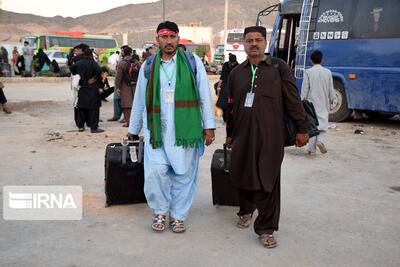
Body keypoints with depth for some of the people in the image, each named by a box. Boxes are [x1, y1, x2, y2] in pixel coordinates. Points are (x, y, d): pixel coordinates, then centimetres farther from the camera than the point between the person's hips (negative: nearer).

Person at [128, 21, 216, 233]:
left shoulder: (193, 62, 4)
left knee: (183, 174, 5)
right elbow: (139, 100, 14)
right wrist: (133, 129, 17)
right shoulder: (148, 66, 9)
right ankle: (160, 211, 17)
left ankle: (178, 215, 24)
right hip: (156, 129, 1)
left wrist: (209, 126, -2)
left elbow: (205, 96, 3)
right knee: (155, 171, -8)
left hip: (186, 129, -1)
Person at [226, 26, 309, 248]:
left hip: (270, 136, -3)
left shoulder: (279, 67, 2)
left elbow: (293, 100, -1)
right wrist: (230, 133, 20)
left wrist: (302, 128, -4)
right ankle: (246, 211, 39)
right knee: (243, 175, 12)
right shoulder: (237, 73, 13)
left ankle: (266, 229, 10)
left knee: (268, 181, -1)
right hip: (243, 134, 4)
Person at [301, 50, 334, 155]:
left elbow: (304, 89, -7)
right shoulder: (328, 72, 0)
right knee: (323, 123, 11)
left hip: (311, 103, -1)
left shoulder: (308, 72, -6)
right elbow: (331, 90, 4)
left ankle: (312, 149, 5)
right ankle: (320, 140, -15)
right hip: (324, 104, 1)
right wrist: (330, 101, 16)